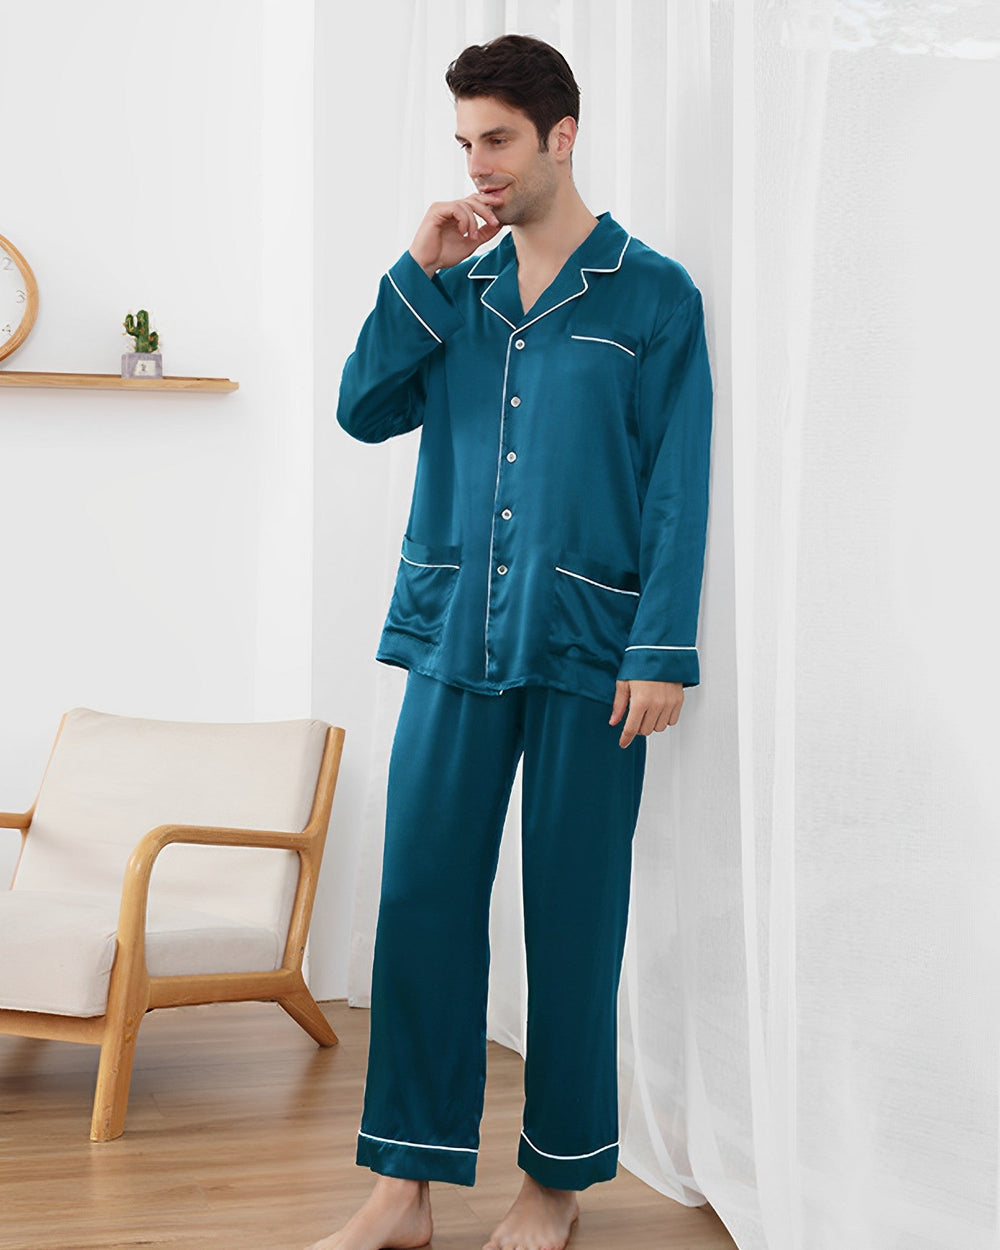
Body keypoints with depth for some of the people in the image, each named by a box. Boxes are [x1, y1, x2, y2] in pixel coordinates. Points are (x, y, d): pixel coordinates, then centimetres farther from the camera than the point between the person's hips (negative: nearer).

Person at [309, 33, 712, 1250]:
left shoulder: (653, 295, 0)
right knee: (421, 897, 1)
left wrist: (662, 650, -12)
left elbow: (678, 490, -4)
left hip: (588, 648, -4)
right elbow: (364, 410, 6)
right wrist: (419, 275, -2)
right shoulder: (456, 289, 14)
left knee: (573, 913, 4)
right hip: (455, 641, 4)